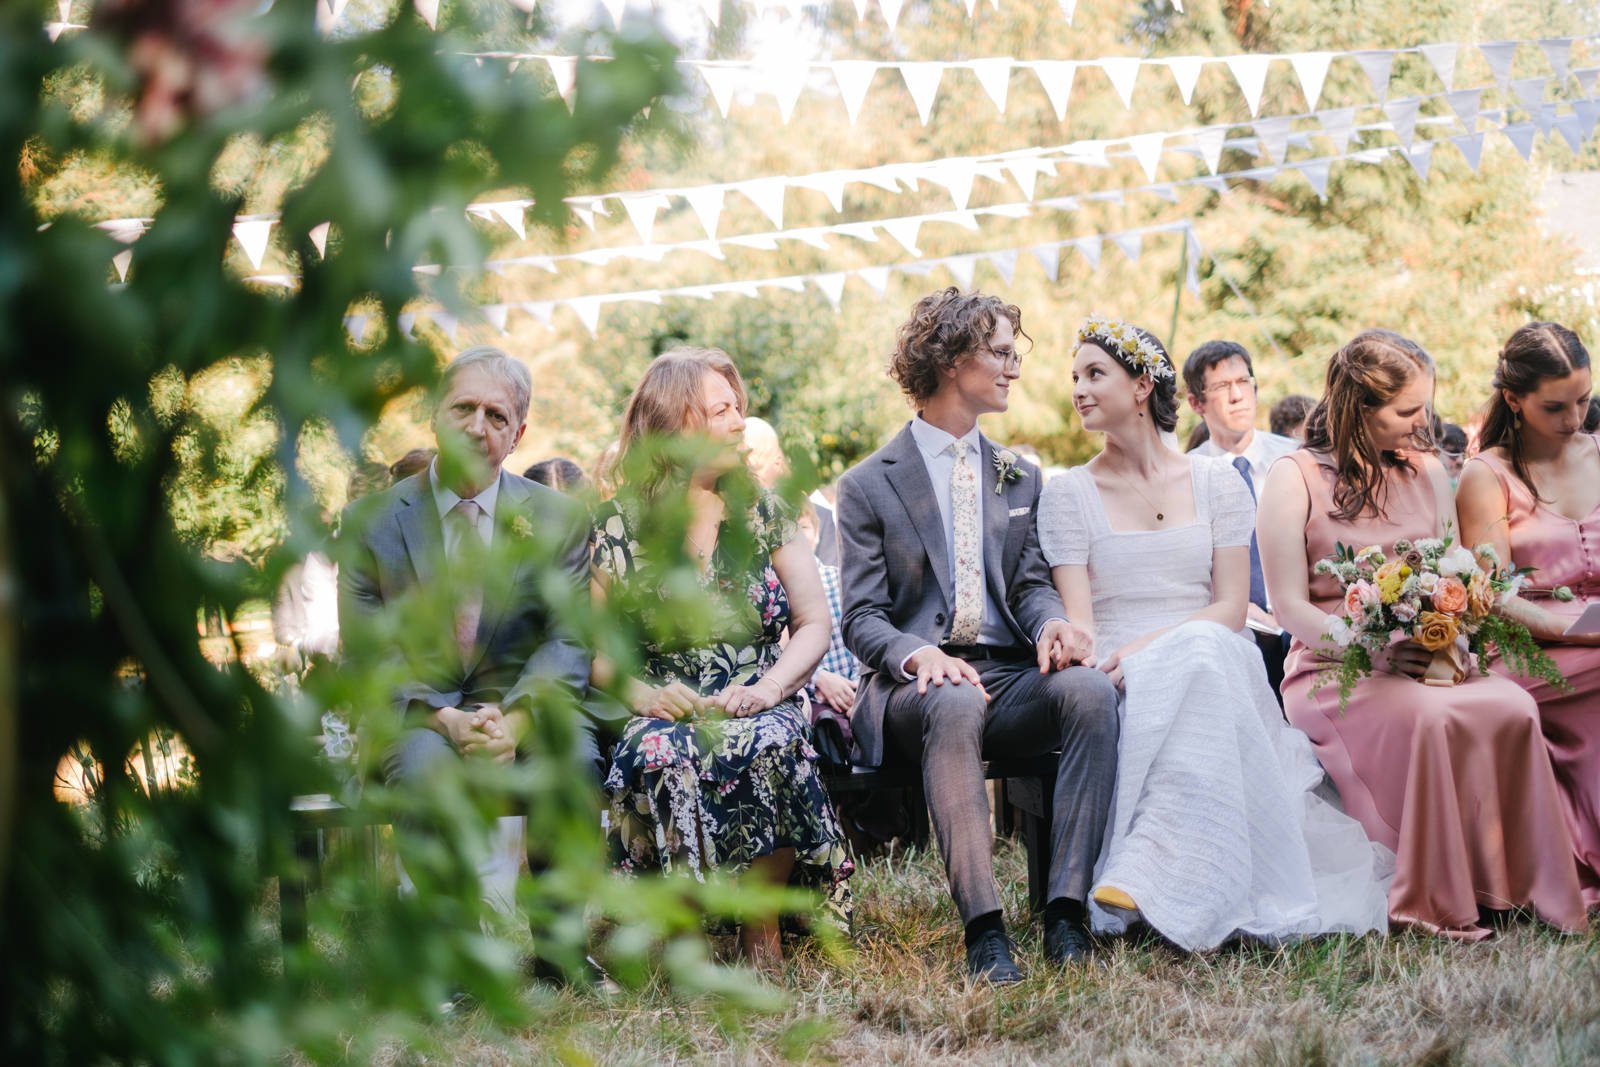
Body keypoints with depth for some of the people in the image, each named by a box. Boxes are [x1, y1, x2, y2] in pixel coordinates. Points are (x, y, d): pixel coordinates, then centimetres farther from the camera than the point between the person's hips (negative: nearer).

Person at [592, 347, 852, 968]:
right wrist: (642, 694, -18)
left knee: (769, 747, -35)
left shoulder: (762, 511, 11)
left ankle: (762, 932, -22)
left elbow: (815, 623, 6)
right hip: (668, 712, -1)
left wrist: (769, 686, -13)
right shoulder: (619, 525, 5)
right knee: (657, 755, -37)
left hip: (759, 709, 1)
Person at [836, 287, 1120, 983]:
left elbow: (1031, 582, 13)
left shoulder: (1018, 478, 21)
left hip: (1008, 676, 4)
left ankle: (1066, 909, -34)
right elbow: (863, 618, 0)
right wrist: (921, 655, -23)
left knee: (1091, 690, -31)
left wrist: (1051, 621, -13)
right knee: (956, 704, -40)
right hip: (913, 687, -4)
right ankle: (983, 927, -42)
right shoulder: (869, 485, 7)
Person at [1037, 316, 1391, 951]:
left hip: (1210, 669, 1)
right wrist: (1100, 665, -27)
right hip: (1116, 686, -1)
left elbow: (1230, 608, 1)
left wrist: (1146, 647, -17)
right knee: (1200, 654, -35)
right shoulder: (1069, 494, 9)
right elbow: (1077, 622, -2)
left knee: (1200, 651, -36)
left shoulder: (1217, 483, 11)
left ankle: (1146, 872, -44)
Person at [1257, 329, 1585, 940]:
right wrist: (1374, 651, -19)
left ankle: (1517, 887, -22)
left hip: (1428, 662, 5)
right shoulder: (1295, 478, 0)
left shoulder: (1426, 471, 16)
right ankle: (1436, 905, -26)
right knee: (1430, 716, -36)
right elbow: (1290, 606, -5)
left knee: (1513, 707, -28)